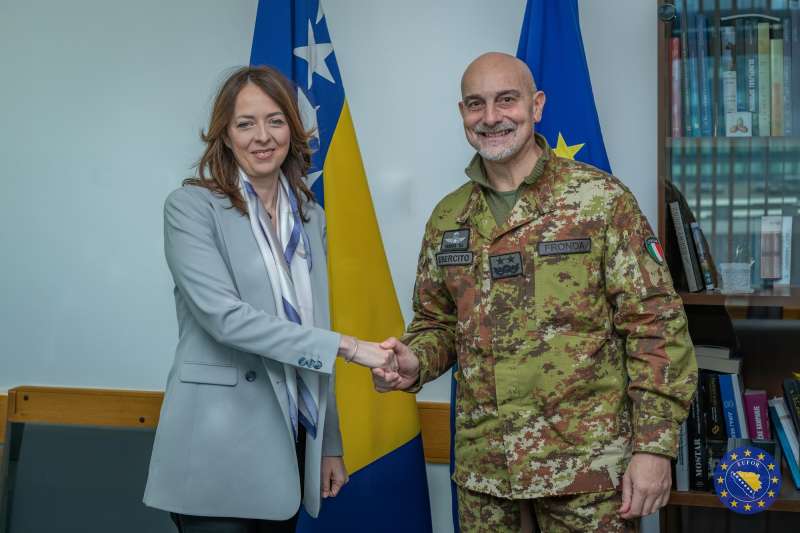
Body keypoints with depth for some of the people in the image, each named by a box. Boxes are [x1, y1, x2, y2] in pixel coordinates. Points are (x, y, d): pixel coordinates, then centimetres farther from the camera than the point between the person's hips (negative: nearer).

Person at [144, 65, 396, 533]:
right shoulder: (191, 207, -7)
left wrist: (330, 444, 11)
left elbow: (312, 330, 12)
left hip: (290, 444, 5)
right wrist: (346, 347, -21)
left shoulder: (310, 216, 10)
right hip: (219, 448, -5)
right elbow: (223, 315, -18)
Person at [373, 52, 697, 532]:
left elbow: (656, 325, -8)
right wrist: (415, 363, -6)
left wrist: (654, 445, -12)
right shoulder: (447, 218, 7)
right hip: (483, 469, 4)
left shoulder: (602, 199, -6)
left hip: (588, 467, -4)